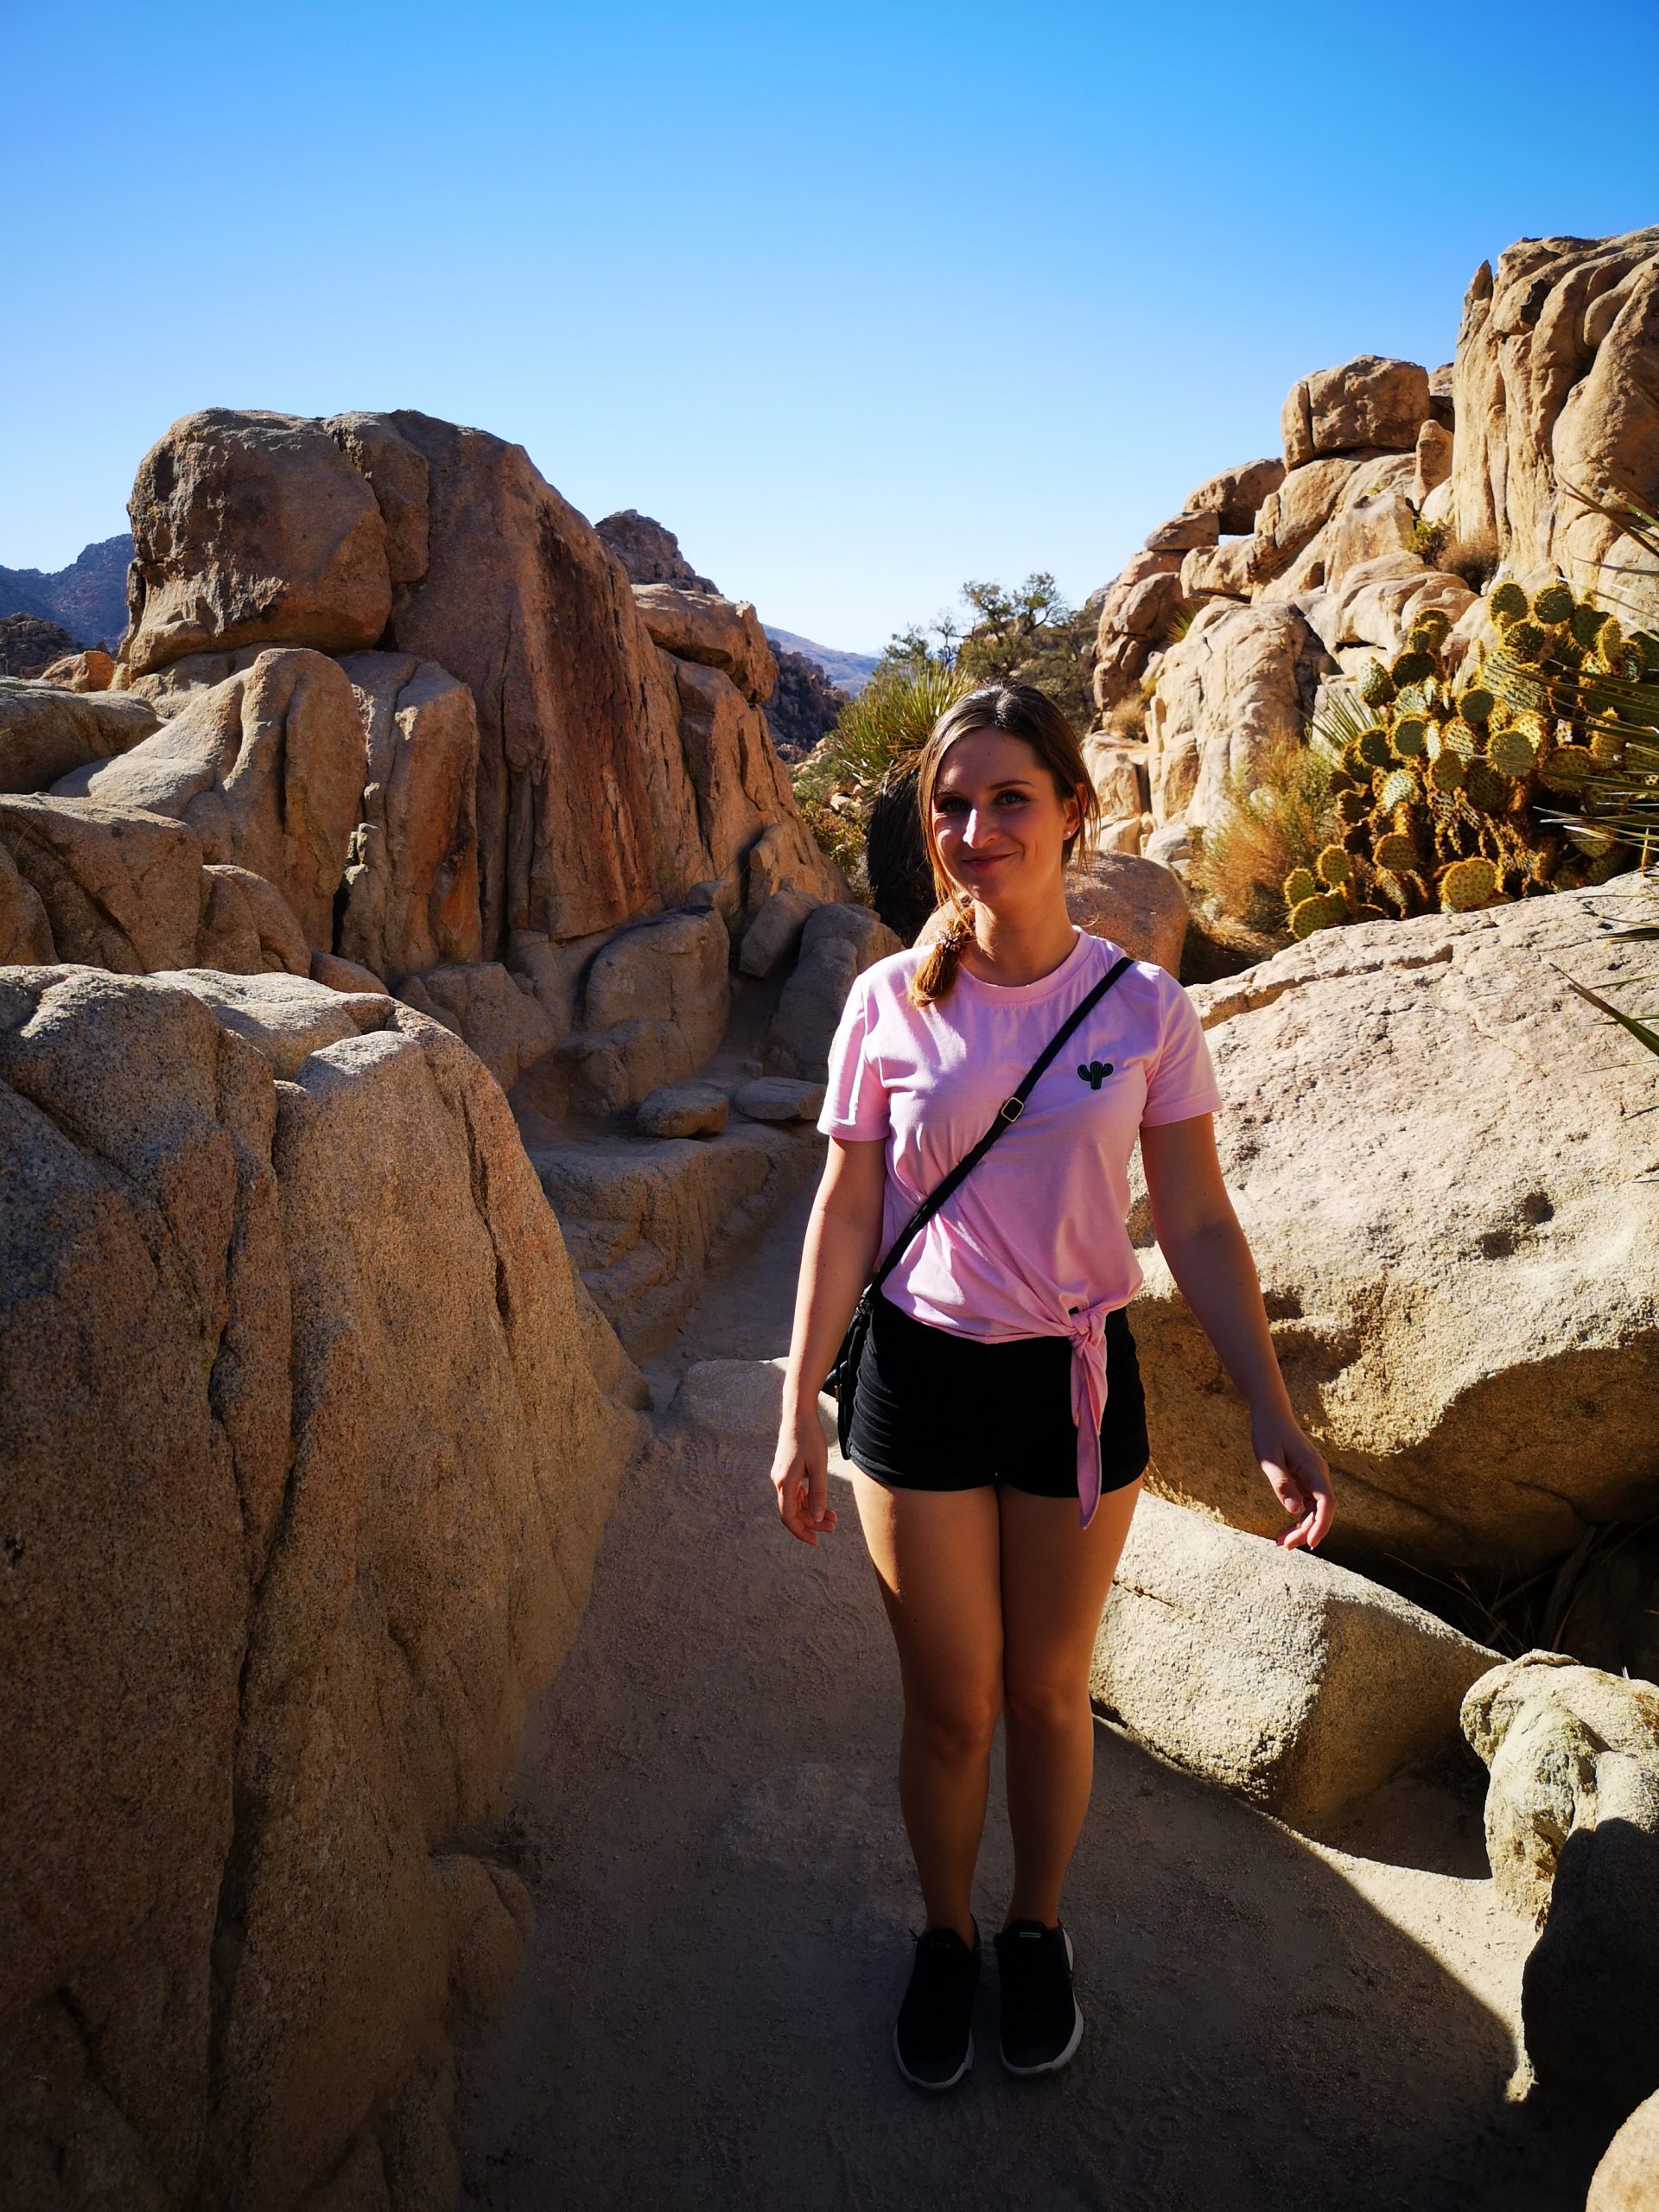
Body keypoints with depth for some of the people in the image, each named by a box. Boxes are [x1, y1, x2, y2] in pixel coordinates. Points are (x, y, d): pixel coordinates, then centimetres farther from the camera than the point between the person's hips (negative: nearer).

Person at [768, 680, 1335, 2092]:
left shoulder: (1144, 1007, -7)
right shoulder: (891, 1004, -7)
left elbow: (1197, 1227, -2)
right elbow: (846, 1215, -2)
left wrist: (1274, 1420, -5)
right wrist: (799, 1417, -2)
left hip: (1078, 1383, 1)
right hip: (922, 1381, 0)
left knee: (1049, 1692, 17)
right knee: (950, 1706, 12)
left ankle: (1038, 1929, 44)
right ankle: (947, 1938, 41)